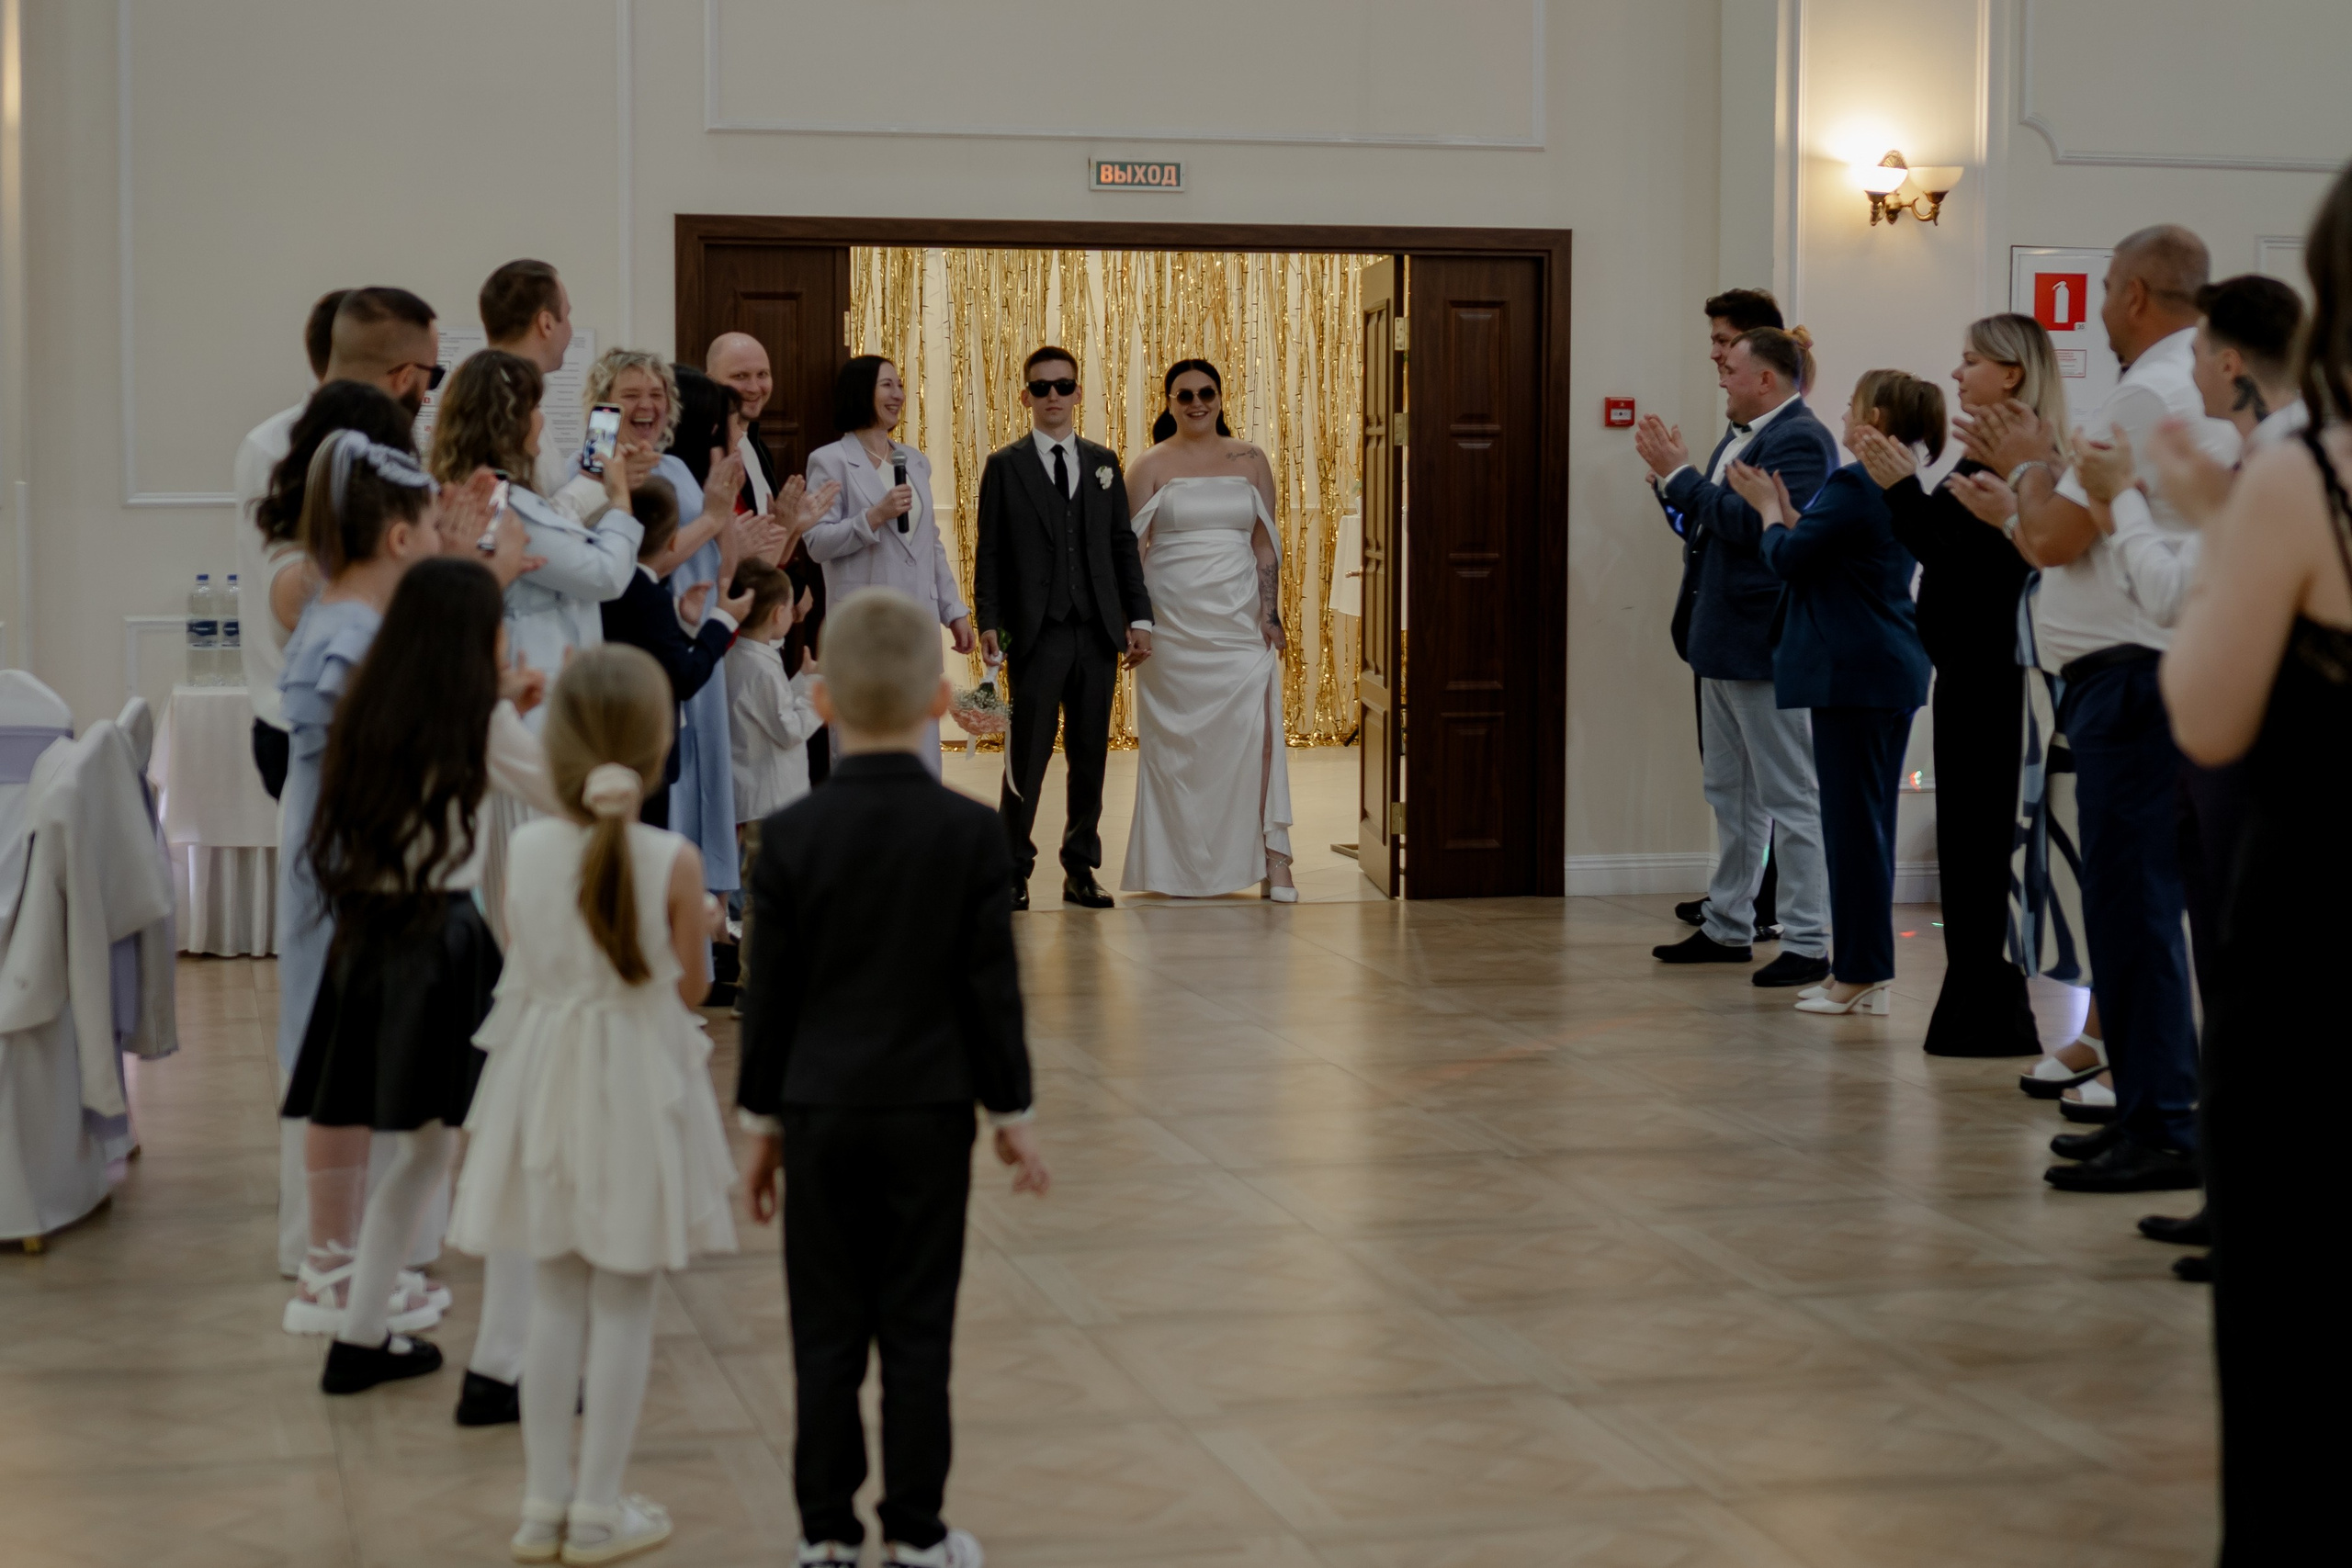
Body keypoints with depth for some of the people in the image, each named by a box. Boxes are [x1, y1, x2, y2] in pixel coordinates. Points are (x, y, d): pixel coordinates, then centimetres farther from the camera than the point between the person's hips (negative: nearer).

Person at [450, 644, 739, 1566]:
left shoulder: (528, 848, -7)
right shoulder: (673, 862, -16)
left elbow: (526, 966, 3)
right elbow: (690, 988, -7)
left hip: (548, 1076, 3)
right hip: (637, 1083, -3)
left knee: (556, 1297, 14)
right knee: (623, 1306, 7)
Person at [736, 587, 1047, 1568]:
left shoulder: (790, 836, -6)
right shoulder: (973, 833, -7)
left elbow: (769, 995, -2)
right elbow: (993, 988, -4)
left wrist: (761, 1122, 8)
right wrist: (1010, 1112, 6)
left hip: (821, 1113, 1)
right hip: (931, 1112, 0)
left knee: (826, 1333, 7)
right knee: (917, 1330, 6)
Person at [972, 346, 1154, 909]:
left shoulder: (1104, 462, 12)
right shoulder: (1005, 465, 4)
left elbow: (1124, 544, 12)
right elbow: (989, 551, 1)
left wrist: (1139, 617, 4)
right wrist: (988, 621, -8)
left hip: (1097, 632, 3)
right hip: (1036, 632, -3)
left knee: (1090, 757, 7)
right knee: (1027, 756, -4)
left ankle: (1080, 869, 15)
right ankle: (1013, 869, 6)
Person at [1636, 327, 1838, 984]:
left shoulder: (1800, 440, -15)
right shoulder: (1739, 437, 15)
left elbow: (1753, 523, -26)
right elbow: (1702, 525, 18)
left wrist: (1681, 474, -18)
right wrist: (1669, 475, 4)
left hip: (1765, 645, -10)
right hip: (1723, 642, 10)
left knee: (1789, 795, -6)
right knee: (1730, 794, 16)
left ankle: (1808, 944, -2)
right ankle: (1727, 928, 25)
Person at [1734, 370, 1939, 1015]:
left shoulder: (1853, 484, -16)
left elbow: (1787, 558, -13)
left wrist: (1768, 509, 4)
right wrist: (1782, 506, 18)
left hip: (1852, 672, -10)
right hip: (1896, 671, 10)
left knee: (1852, 821, -5)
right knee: (1870, 819, 13)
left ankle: (1860, 975, -2)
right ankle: (1866, 974, 18)